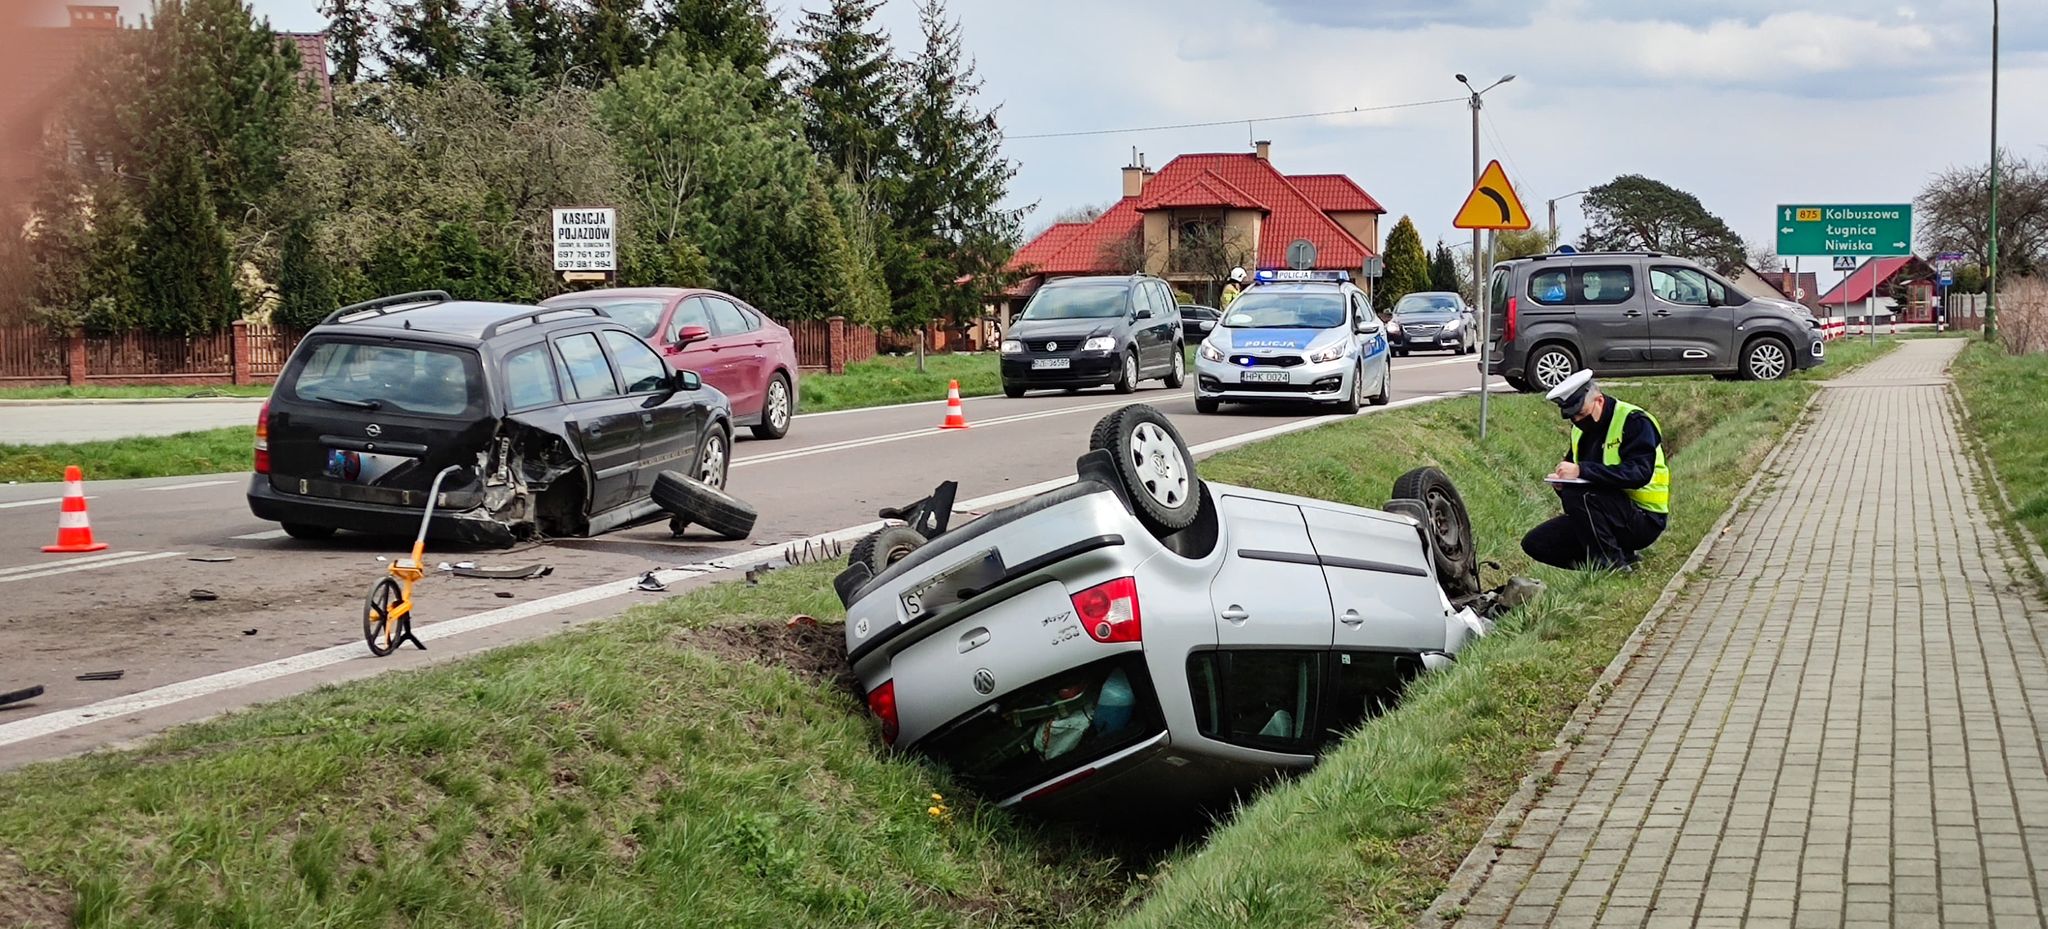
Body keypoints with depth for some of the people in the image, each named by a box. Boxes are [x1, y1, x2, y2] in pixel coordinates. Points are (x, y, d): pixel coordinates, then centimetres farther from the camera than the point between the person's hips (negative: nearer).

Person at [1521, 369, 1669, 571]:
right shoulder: (1581, 430, 11)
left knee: (1577, 495, -32)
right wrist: (1561, 481, -10)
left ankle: (1612, 564, -20)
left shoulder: (1634, 421, -13)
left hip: (1644, 518, -9)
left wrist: (1582, 470, -32)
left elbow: (1639, 473, -28)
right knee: (1534, 544, -4)